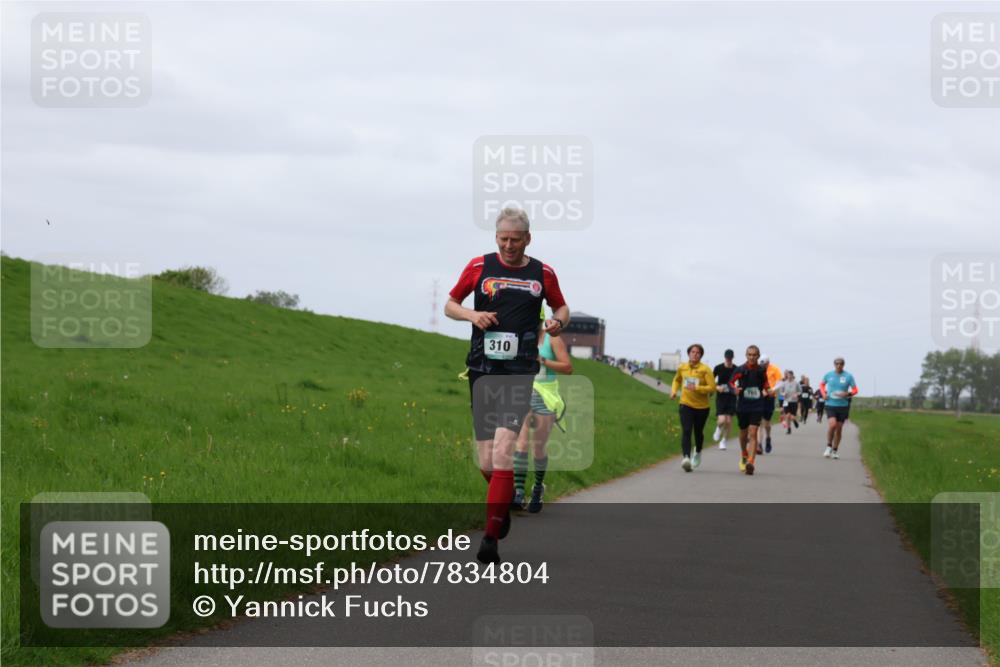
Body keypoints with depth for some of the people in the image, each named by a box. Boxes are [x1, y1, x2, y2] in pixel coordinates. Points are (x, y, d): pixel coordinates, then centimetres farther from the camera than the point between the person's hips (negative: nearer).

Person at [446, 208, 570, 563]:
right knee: (486, 463, 1)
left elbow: (561, 307, 22)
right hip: (482, 369, 2)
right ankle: (504, 502, 34)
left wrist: (558, 321, -1)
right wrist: (472, 314, -5)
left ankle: (491, 538, -16)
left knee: (503, 450, -17)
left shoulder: (542, 273, 7)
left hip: (519, 372, -2)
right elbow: (450, 304, 15)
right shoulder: (479, 267, 6)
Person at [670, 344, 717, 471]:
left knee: (698, 432, 16)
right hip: (686, 404, 1)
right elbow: (677, 380, 24)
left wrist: (697, 388, -26)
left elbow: (712, 388, -14)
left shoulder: (705, 369, -9)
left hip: (702, 406, -1)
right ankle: (686, 457, -31)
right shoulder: (682, 368, 3)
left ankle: (698, 452, 46)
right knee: (686, 431, -17)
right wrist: (674, 391, 6)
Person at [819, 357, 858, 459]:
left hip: (843, 406, 1)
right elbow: (822, 384, 20)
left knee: (839, 429, 6)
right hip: (830, 405, -1)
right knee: (832, 424, -20)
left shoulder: (848, 376, -3)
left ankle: (835, 451, 20)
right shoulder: (828, 375, 1)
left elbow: (855, 390, 1)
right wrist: (824, 393, 1)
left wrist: (847, 394, -19)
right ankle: (829, 446, -1)